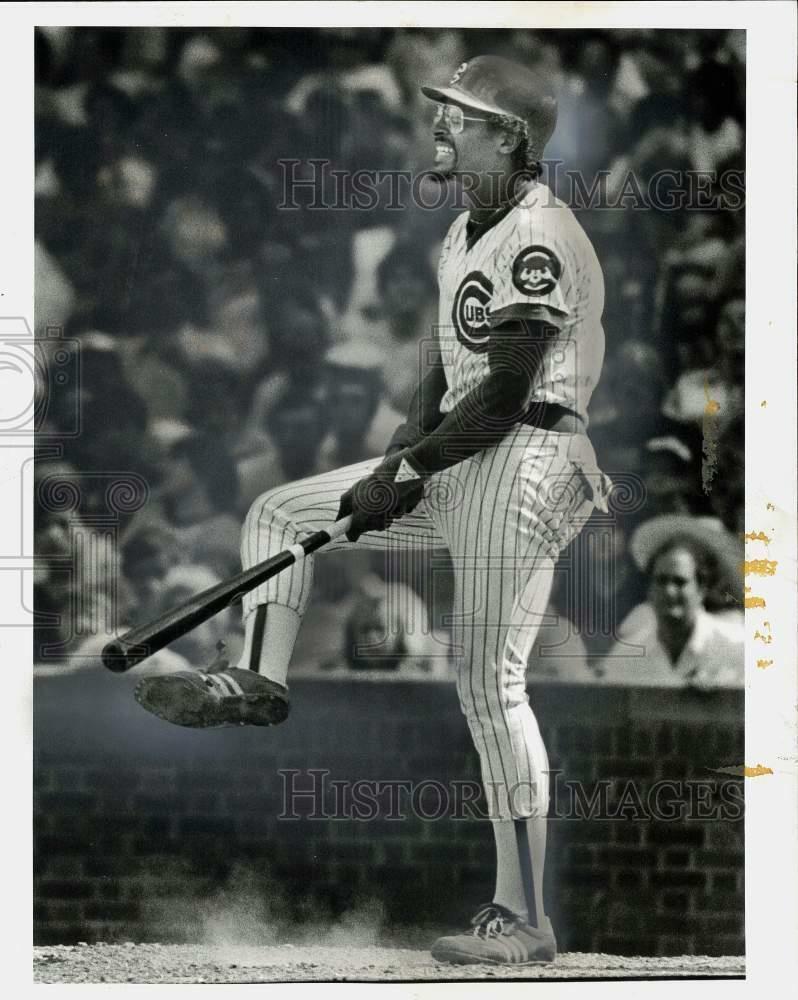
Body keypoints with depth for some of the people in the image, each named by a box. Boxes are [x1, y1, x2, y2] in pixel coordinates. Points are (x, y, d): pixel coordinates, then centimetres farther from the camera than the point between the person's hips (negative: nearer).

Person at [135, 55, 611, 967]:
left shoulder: (537, 239, -16)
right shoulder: (465, 232, 16)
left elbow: (505, 397, -19)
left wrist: (407, 472, -13)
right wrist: (404, 450, 2)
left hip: (520, 464, -10)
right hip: (455, 461, 10)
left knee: (488, 685, -11)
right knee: (279, 511, 13)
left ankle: (523, 920, -8)